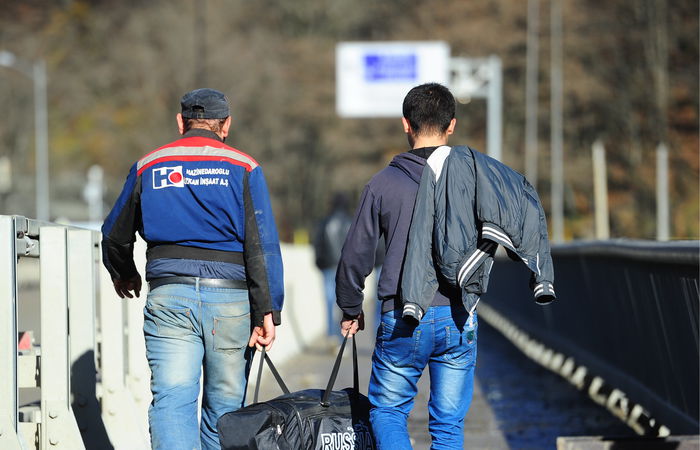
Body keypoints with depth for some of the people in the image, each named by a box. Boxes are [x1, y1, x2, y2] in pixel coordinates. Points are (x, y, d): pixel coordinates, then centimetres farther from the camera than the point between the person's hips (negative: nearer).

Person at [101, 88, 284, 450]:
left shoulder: (147, 167, 12)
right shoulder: (243, 168, 4)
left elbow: (115, 234, 22)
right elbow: (263, 245, -5)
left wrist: (123, 274, 42)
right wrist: (267, 311, -7)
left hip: (168, 297, 0)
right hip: (231, 298, 0)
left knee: (172, 398, -9)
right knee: (225, 405, 11)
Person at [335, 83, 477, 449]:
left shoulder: (384, 183, -2)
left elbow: (356, 254, 2)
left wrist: (350, 309, 15)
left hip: (402, 321, -1)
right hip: (458, 319, 1)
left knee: (387, 411, 13)